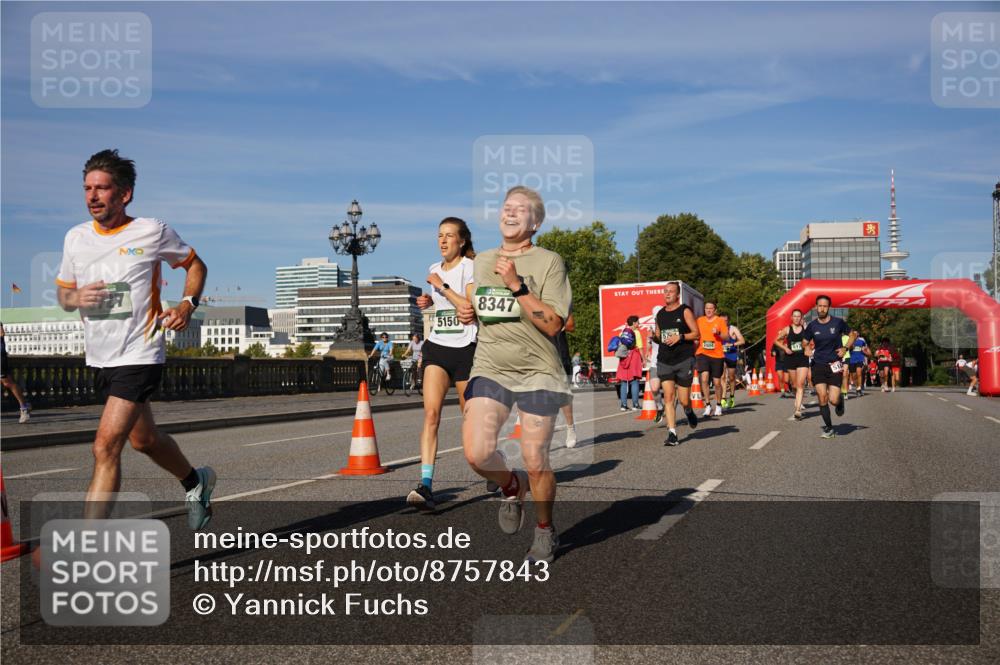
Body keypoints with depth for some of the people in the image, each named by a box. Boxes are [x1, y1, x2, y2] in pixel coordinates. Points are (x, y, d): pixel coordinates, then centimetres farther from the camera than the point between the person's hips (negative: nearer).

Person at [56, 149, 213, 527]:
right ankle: (196, 483, 49)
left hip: (140, 355, -6)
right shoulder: (76, 238, 5)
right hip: (100, 359, 6)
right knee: (143, 440, 21)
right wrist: (76, 298, -9)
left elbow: (195, 265, 7)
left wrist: (188, 305, -11)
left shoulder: (152, 232, -8)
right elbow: (63, 294, 16)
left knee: (105, 448, -16)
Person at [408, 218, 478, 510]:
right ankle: (426, 484, -21)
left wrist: (442, 286, -15)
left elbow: (470, 308, -19)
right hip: (437, 346, 5)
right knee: (431, 413, -13)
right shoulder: (435, 269, 14)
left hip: (466, 348, -5)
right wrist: (428, 302, 11)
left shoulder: (471, 268, -6)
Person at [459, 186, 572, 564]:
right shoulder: (481, 262, 12)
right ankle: (512, 487, 19)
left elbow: (552, 324, -14)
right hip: (490, 370, 4)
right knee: (476, 454, -15)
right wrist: (467, 313, 6)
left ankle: (546, 532, 28)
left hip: (537, 372, -3)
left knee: (536, 464, 1)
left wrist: (517, 285, -20)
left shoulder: (548, 262, -5)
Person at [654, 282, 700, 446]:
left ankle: (689, 411, 37)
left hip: (684, 360, -3)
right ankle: (672, 434, -8)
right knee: (668, 397, -8)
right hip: (664, 361, 4)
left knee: (683, 400, 1)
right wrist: (655, 337, 2)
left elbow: (697, 334, -5)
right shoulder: (660, 314, 12)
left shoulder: (685, 311, -2)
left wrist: (680, 337, -19)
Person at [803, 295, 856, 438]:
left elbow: (852, 335, 10)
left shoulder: (838, 322, -4)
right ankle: (829, 428, 8)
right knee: (822, 397, -8)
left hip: (835, 365, -1)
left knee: (833, 400, -10)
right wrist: (807, 349, -9)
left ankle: (840, 401, 29)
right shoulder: (812, 326, 0)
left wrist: (845, 348, -5)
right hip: (818, 365, 1)